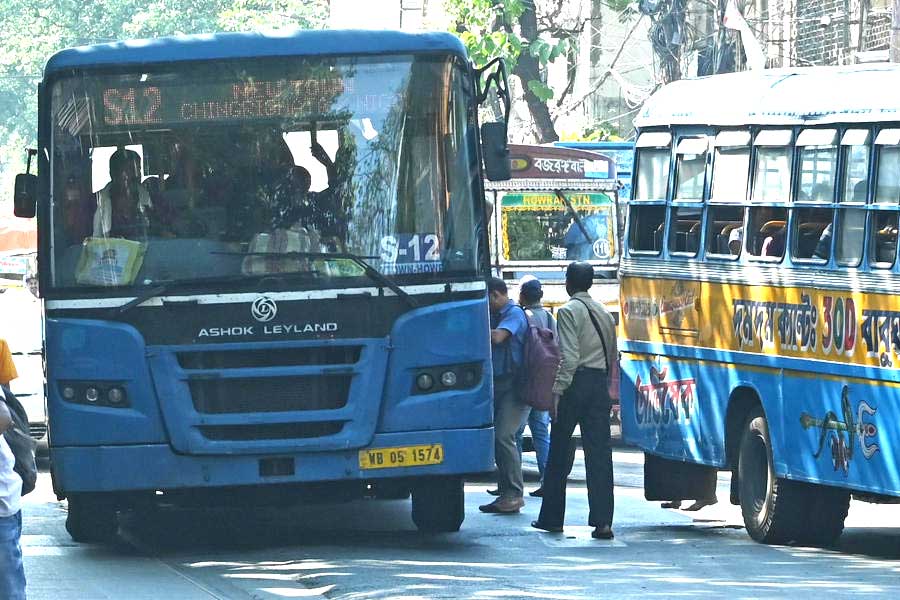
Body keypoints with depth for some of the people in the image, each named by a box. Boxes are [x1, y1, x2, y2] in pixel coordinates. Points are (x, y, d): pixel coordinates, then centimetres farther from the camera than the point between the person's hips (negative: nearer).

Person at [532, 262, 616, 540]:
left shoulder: (568, 311, -6)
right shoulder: (604, 313, 15)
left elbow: (569, 356, -15)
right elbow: (613, 355, 15)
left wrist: (558, 390, -14)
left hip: (576, 381, -5)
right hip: (600, 384, 5)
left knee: (559, 454, 6)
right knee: (599, 453, 0)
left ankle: (552, 518, 13)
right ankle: (602, 521, -8)